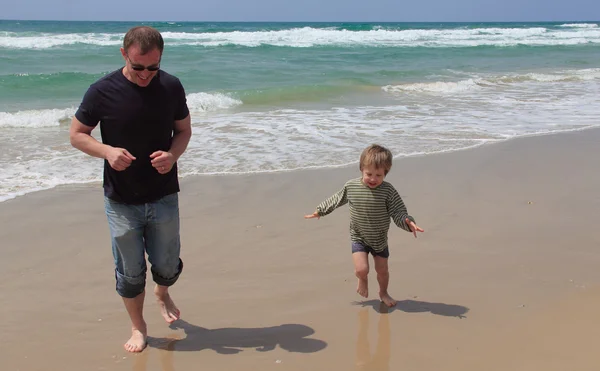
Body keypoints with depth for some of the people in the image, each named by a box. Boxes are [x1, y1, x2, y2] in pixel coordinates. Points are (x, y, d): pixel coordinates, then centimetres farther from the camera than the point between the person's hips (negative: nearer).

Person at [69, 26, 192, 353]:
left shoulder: (171, 87, -7)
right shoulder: (102, 91, -13)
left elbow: (184, 130, 5)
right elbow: (77, 135, -3)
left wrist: (172, 155, -16)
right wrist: (107, 151, -22)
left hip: (164, 197, 2)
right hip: (121, 201, -2)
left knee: (167, 266, 15)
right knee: (130, 271, 10)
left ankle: (162, 293, 49)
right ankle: (138, 327, 33)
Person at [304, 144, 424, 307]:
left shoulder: (388, 190, -19)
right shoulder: (350, 186, -13)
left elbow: (398, 212, -19)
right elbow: (336, 200, 6)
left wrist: (408, 222, -39)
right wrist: (319, 211, 15)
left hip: (380, 239, 0)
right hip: (359, 238, 0)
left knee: (382, 270, 13)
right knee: (361, 269, -14)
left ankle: (383, 292, 45)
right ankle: (362, 280, 24)